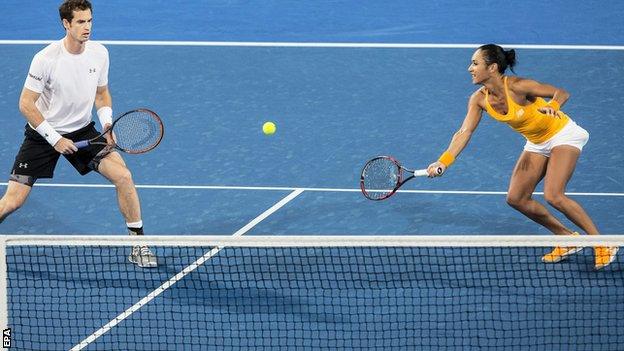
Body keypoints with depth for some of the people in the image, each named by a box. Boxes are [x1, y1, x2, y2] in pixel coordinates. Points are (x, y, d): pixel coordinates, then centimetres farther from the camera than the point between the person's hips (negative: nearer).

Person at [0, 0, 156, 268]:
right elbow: (26, 105, -16)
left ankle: (138, 245, 0)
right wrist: (55, 139, -17)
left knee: (123, 177, -13)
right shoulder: (46, 59, -22)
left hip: (83, 131, 4)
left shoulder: (99, 53, -7)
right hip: (42, 134, -3)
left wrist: (107, 123, -9)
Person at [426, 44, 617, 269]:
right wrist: (443, 162, -28)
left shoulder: (517, 87, -29)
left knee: (553, 196, -23)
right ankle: (568, 239, 13)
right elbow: (464, 133, -15)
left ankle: (603, 244, -8)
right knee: (516, 199, 0)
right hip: (536, 143, 8)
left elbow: (562, 93, -23)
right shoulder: (479, 99, -11)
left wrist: (551, 106, -46)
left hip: (563, 135, -8)